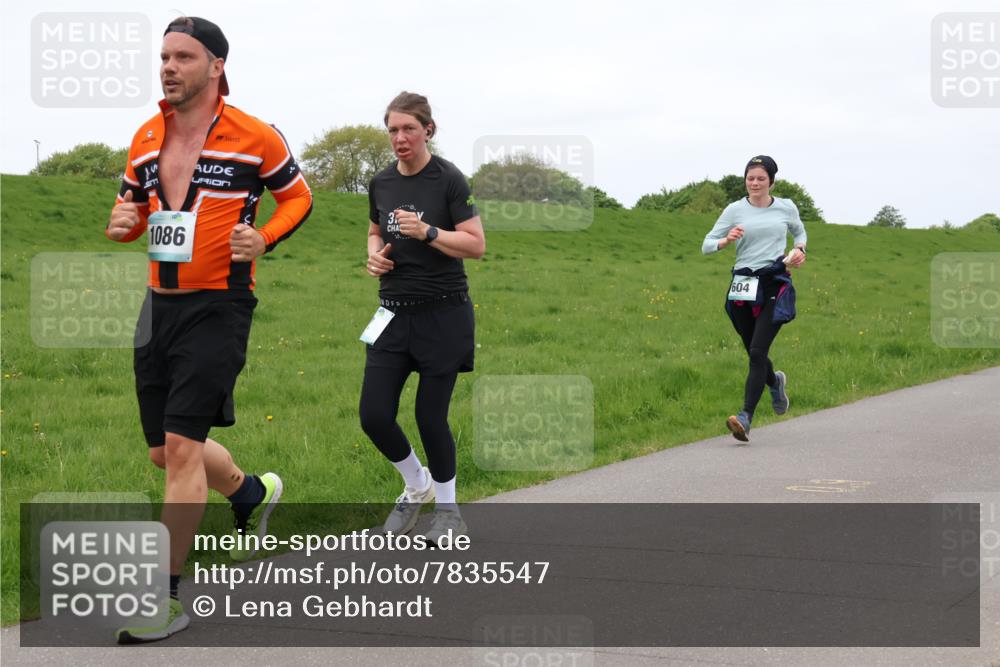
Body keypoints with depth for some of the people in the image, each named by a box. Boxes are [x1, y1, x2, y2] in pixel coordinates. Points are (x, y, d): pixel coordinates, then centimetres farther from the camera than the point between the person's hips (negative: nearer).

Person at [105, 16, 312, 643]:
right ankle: (254, 492, 43)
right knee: (166, 450, 13)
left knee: (181, 444, -13)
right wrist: (122, 223, -2)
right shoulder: (145, 139, 8)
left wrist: (263, 239, -12)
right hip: (160, 305, 7)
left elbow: (298, 195, 6)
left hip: (219, 306, -6)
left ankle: (167, 598, -4)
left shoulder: (255, 137, -7)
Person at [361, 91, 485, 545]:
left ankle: (448, 508, 20)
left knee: (431, 416, -2)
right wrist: (375, 254, 3)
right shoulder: (381, 183, 8)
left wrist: (427, 232, -24)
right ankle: (416, 486, 25)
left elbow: (476, 245, -11)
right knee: (374, 415, -2)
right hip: (394, 311, 5)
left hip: (442, 314, -5)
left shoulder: (448, 179, -8)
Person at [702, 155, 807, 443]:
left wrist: (799, 250, 6)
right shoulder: (735, 210, 4)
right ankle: (775, 382, 47)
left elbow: (799, 231, 28)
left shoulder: (786, 207, 7)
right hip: (743, 285, 2)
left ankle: (745, 418, -20)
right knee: (753, 354, 12)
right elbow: (706, 245, 4)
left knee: (757, 352, -15)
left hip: (775, 284, -2)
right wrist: (727, 240, -17)